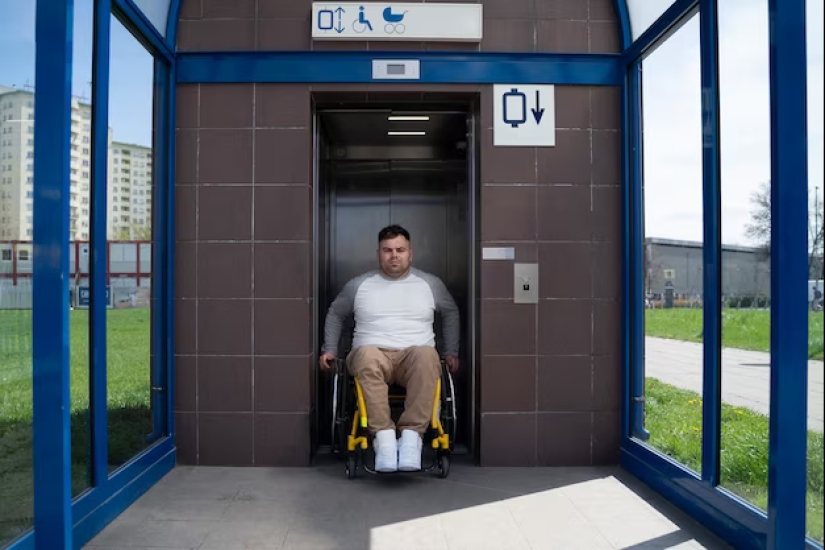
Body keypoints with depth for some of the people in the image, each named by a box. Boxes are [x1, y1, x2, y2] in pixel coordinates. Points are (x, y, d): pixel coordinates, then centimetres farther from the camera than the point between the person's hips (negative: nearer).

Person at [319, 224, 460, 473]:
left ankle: (411, 435, -38)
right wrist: (330, 350, 16)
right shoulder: (359, 285, 12)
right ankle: (383, 436, -38)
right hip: (374, 353, 0)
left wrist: (452, 352, 18)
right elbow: (335, 314, 25)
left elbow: (451, 313, 25)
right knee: (366, 357, -39)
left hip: (414, 355, 0)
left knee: (426, 355, -38)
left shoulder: (430, 283, 12)